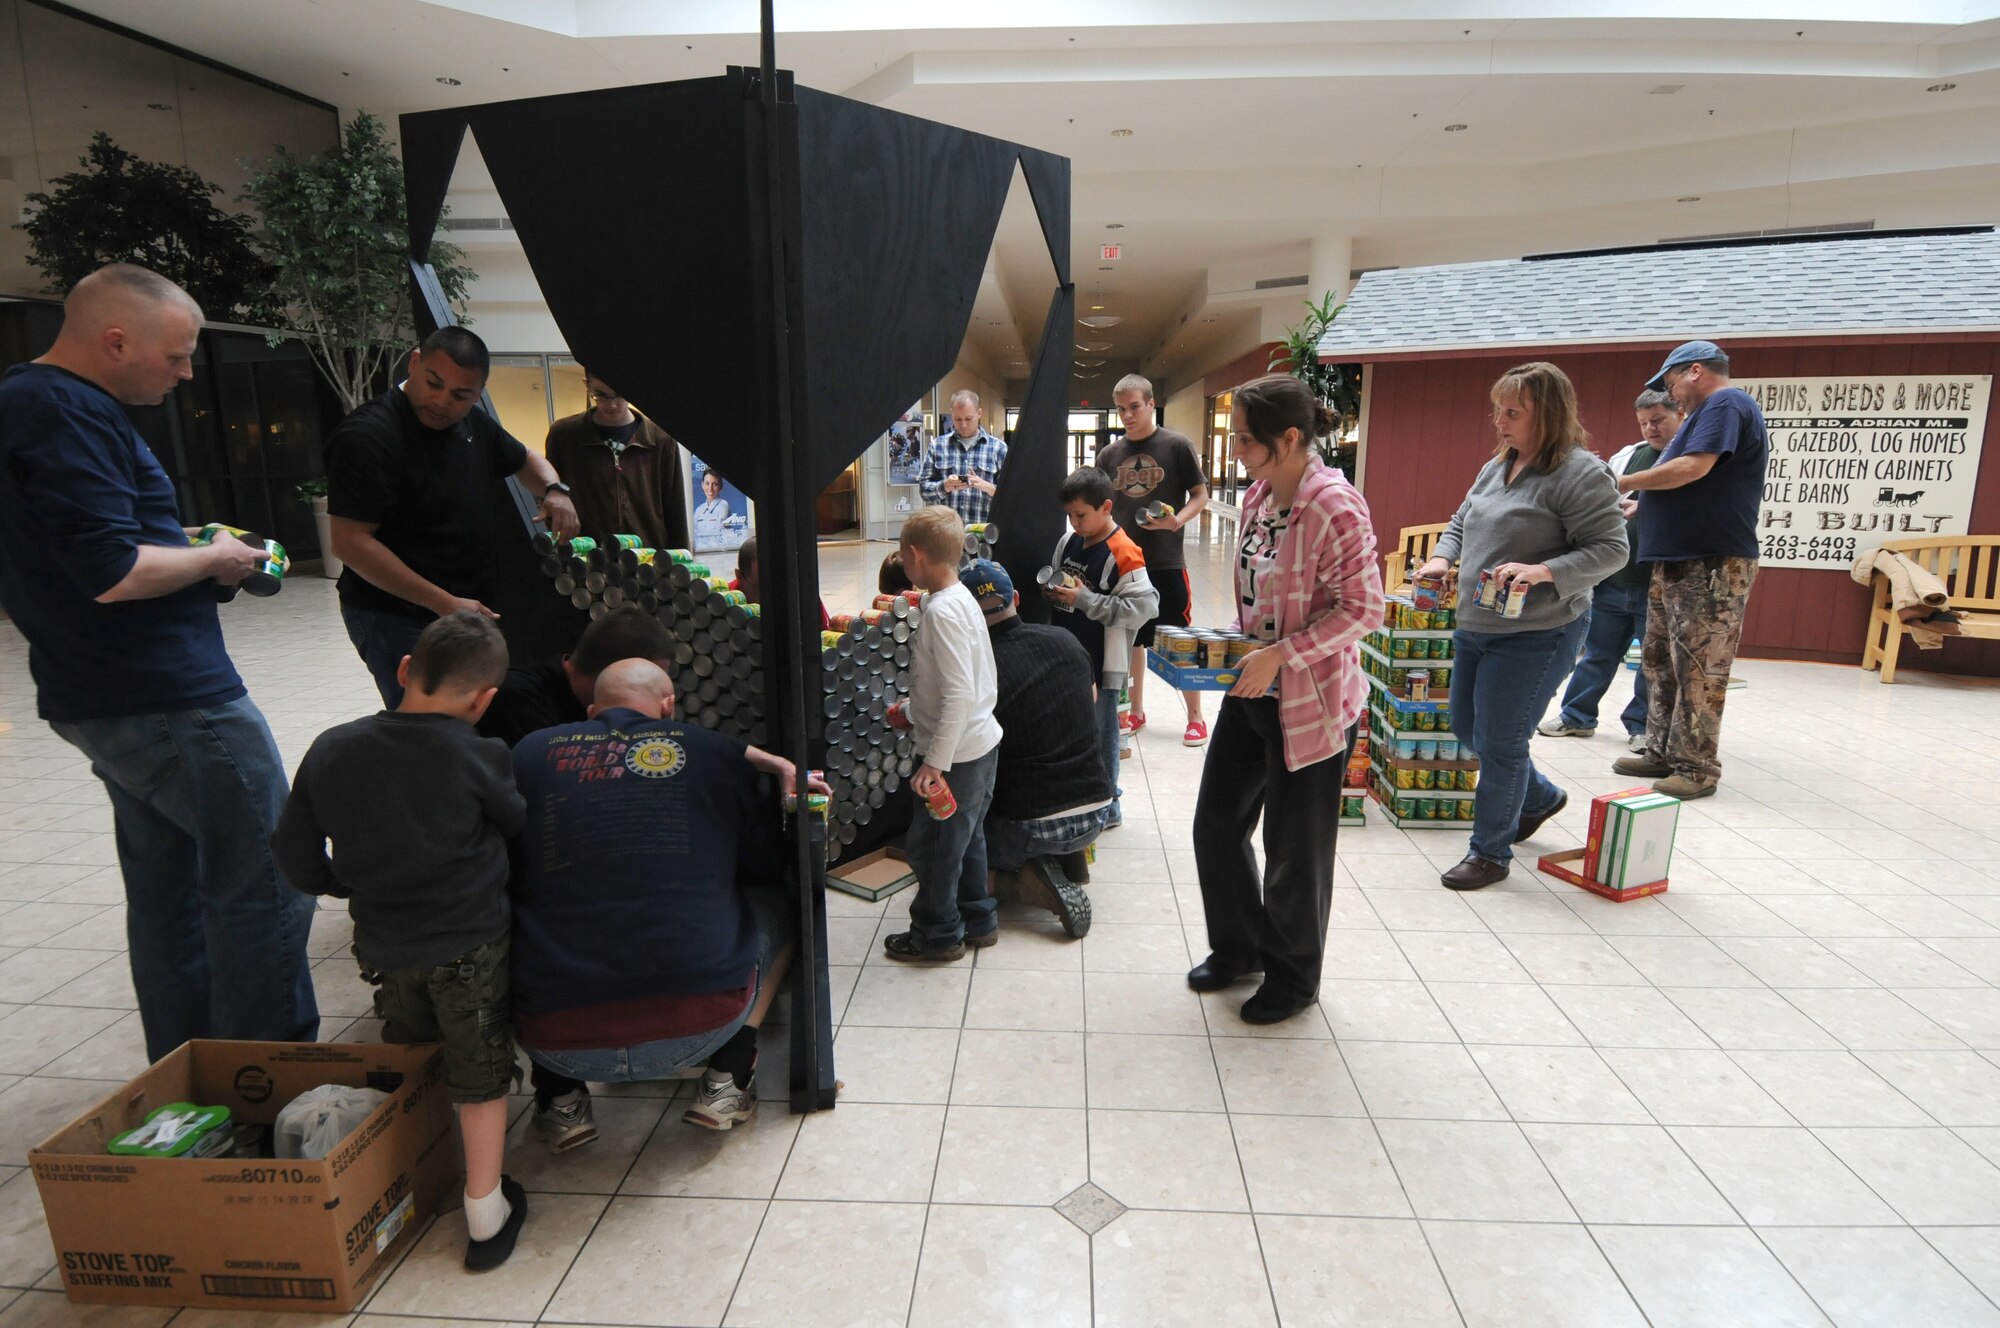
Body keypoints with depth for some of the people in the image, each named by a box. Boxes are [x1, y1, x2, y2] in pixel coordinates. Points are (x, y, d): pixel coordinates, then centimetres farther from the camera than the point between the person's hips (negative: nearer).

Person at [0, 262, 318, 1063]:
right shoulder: (69, 415, -16)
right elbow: (114, 573, -24)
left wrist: (190, 551, 11)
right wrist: (214, 560, -8)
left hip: (109, 698, 11)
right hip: (169, 700, -11)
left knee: (169, 892, 17)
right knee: (267, 884, -5)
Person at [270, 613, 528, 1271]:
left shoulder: (330, 749, -6)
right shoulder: (477, 758, -20)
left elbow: (296, 855, 1)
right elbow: (519, 822, -2)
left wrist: (352, 886, 18)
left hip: (383, 945, 4)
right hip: (470, 941, -4)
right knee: (479, 1070, 12)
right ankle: (485, 1212, 20)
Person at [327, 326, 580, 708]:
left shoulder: (472, 423, 10)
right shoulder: (367, 436, -15)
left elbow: (524, 460, 28)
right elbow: (349, 542, -19)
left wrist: (555, 489, 3)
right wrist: (443, 603, -23)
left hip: (469, 608, 8)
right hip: (395, 617, -7)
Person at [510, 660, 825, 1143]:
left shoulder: (531, 753, 6)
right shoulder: (711, 752, 3)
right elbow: (766, 861, 15)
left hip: (559, 1043, 2)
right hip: (700, 1024, -1)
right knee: (777, 904, 25)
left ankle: (560, 1101, 24)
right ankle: (726, 1081, 19)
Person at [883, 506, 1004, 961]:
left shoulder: (941, 611, -22)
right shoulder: (963, 599, 7)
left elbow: (959, 693, -27)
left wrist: (934, 762, -25)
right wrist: (915, 713, 22)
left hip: (958, 753, -10)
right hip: (982, 744, 10)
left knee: (929, 846, 7)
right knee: (967, 837, 22)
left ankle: (937, 935, 23)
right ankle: (977, 919, 37)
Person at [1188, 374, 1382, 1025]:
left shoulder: (1335, 506, -20)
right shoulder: (1258, 495, 5)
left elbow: (1363, 608, -20)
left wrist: (1281, 654, -24)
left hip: (1310, 702, -8)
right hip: (1251, 691, 8)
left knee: (1294, 847, 8)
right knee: (1216, 824, 14)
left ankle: (1293, 978, 31)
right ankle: (1237, 948, 37)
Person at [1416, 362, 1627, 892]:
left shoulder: (1581, 472, -14)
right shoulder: (1497, 466, 10)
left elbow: (1610, 549, -17)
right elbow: (1461, 521, 20)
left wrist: (1541, 571, -30)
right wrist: (1442, 557, 0)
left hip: (1534, 635, -9)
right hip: (1475, 627, 9)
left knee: (1499, 744, -2)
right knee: (1466, 730, 19)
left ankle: (1490, 852, 16)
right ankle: (1540, 797, 44)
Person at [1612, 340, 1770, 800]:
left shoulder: (1726, 403, -9)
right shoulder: (1711, 411, 24)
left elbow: (1694, 468, -21)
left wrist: (1626, 483, -9)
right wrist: (1639, 505, 18)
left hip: (1712, 566, -11)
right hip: (1678, 561, 11)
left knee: (1698, 671, -7)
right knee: (1659, 662, 13)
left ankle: (1696, 768, -2)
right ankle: (1663, 753, 20)